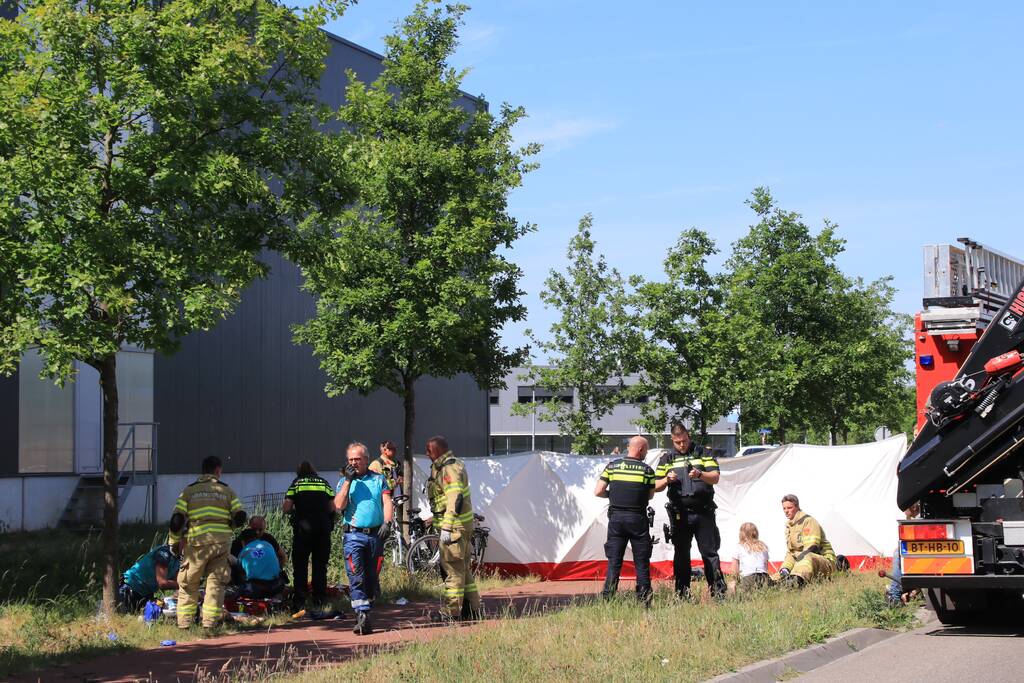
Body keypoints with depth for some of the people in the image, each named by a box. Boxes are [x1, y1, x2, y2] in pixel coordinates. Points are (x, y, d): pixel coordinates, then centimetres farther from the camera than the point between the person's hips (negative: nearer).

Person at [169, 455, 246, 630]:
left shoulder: (189, 490, 7)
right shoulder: (226, 490, 10)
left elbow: (177, 520, -1)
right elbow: (240, 517, 4)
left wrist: (174, 542, 11)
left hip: (197, 543, -1)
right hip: (221, 542, 1)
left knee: (188, 584, 10)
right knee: (216, 583, 8)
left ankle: (184, 624, 10)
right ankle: (209, 623, 3)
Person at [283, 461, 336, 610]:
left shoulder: (296, 482, 5)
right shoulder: (324, 482, 12)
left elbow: (285, 508, -2)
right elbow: (332, 507, 9)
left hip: (303, 527, -2)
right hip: (323, 527, 2)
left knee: (300, 565, 5)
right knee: (320, 565, 11)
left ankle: (299, 603, 0)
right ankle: (320, 601, 9)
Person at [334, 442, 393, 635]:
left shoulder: (379, 479, 11)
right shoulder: (344, 481, 10)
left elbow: (387, 502, 2)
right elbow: (339, 505, -5)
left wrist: (387, 522, -14)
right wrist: (348, 481, -9)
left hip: (376, 534, 1)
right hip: (354, 535, -1)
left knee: (372, 578, 6)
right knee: (356, 577, -13)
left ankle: (366, 612, 17)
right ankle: (362, 616, -17)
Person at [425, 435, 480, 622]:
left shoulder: (449, 469, -17)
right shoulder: (452, 465, 17)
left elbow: (455, 499, -25)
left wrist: (446, 528, -26)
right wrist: (434, 518, 27)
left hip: (455, 526, -11)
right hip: (463, 524, 11)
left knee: (453, 568, -6)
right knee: (463, 568, 15)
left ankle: (451, 611, -3)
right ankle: (472, 608, 20)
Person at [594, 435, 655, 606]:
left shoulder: (612, 466, 3)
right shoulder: (646, 470, -2)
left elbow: (598, 492, -1)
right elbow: (650, 495, 8)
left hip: (616, 517, 2)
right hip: (637, 519, -2)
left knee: (614, 561, 6)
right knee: (641, 562, 7)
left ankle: (608, 598, 2)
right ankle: (644, 600, 6)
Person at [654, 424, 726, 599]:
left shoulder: (703, 453, 7)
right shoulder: (667, 458, 11)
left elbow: (715, 477, -1)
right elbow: (656, 486, 11)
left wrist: (700, 475, -21)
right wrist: (667, 480, -11)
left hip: (703, 511, -1)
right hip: (679, 514, 2)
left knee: (709, 552, -2)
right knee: (681, 554, 5)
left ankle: (718, 592, -1)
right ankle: (682, 594, 9)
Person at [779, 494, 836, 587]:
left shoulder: (808, 521, -10)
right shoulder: (789, 525, 17)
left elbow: (812, 548, -21)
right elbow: (790, 552, 15)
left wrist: (797, 559, -29)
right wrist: (785, 568, -3)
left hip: (825, 560, -10)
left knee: (807, 558, -42)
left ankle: (796, 580, -71)